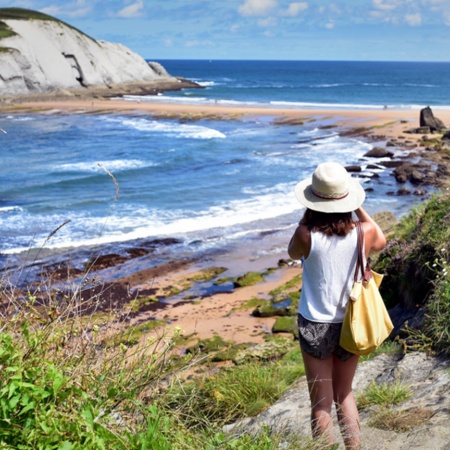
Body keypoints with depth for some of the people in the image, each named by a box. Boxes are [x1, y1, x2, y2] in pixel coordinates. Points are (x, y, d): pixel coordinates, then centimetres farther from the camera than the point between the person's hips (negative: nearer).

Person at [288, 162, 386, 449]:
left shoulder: (307, 234, -19)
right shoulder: (363, 232, -12)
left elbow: (293, 253, 5)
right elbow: (381, 242, 13)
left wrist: (308, 217, 2)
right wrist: (358, 208, 12)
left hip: (315, 326, -3)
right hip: (350, 325, 3)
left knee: (322, 402, 10)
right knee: (344, 394, 22)